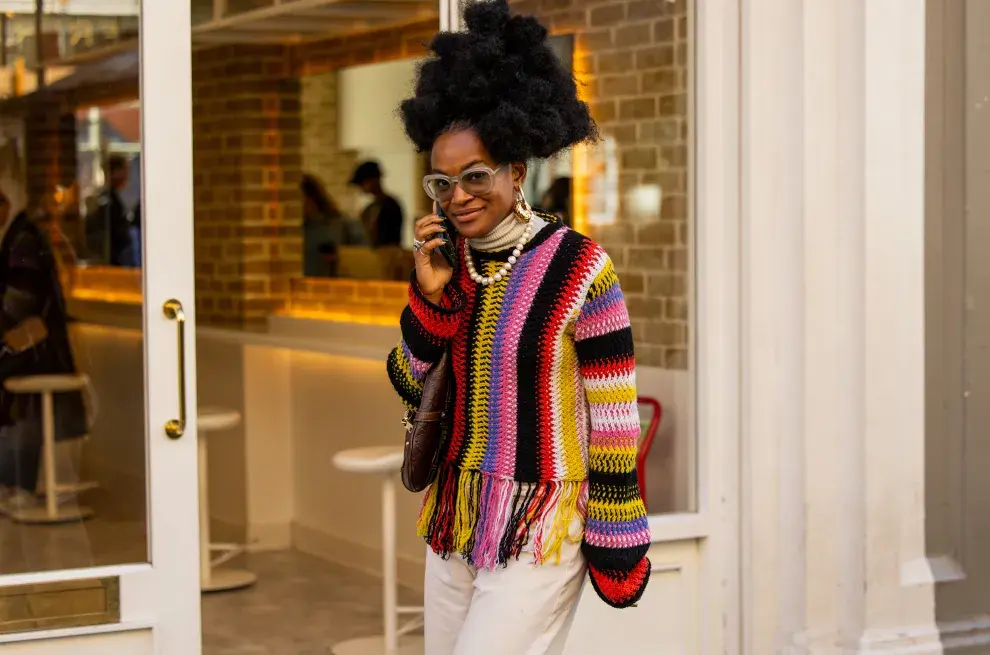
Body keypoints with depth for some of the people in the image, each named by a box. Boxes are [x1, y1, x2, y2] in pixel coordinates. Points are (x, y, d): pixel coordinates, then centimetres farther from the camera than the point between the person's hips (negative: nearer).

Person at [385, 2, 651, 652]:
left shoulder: (579, 268, -12)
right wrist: (431, 298, -6)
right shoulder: (452, 268, 6)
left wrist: (617, 540, -8)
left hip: (539, 532, -6)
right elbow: (415, 393, 9)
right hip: (453, 524, 6)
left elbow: (613, 416, -10)